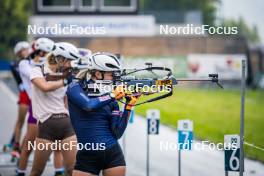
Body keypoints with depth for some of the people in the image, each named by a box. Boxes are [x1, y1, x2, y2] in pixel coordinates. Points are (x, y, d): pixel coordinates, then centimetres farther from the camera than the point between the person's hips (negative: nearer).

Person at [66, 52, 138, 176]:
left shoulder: (111, 100, 6)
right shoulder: (75, 88, -2)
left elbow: (117, 133, -1)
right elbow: (89, 105, -23)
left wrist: (128, 106, -7)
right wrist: (113, 95, -10)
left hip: (112, 155, 3)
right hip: (87, 156, -3)